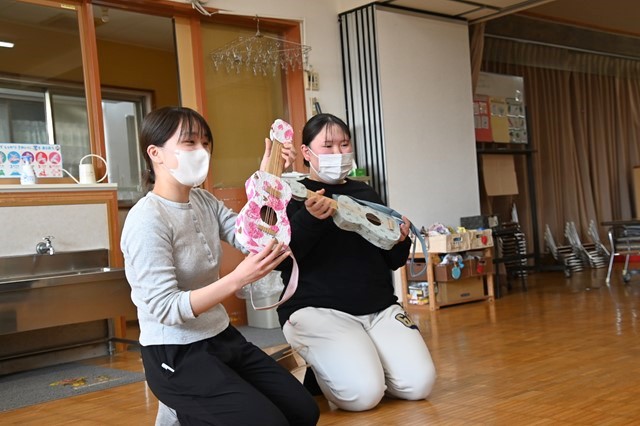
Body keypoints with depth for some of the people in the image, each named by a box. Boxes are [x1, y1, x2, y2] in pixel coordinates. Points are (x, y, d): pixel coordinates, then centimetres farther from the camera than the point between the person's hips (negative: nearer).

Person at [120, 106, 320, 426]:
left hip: (221, 338, 8)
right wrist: (238, 279, -34)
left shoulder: (203, 201, 6)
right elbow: (165, 309, -25)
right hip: (175, 355, -8)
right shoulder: (147, 219, -19)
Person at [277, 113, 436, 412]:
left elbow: (391, 262, 20)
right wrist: (309, 218, -28)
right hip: (316, 309, -5)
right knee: (363, 393, -25)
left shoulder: (366, 193, 18)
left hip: (379, 309, 5)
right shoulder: (293, 196, 2)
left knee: (419, 383, -14)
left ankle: (361, 364, 16)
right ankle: (323, 373, 9)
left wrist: (400, 241, -3)